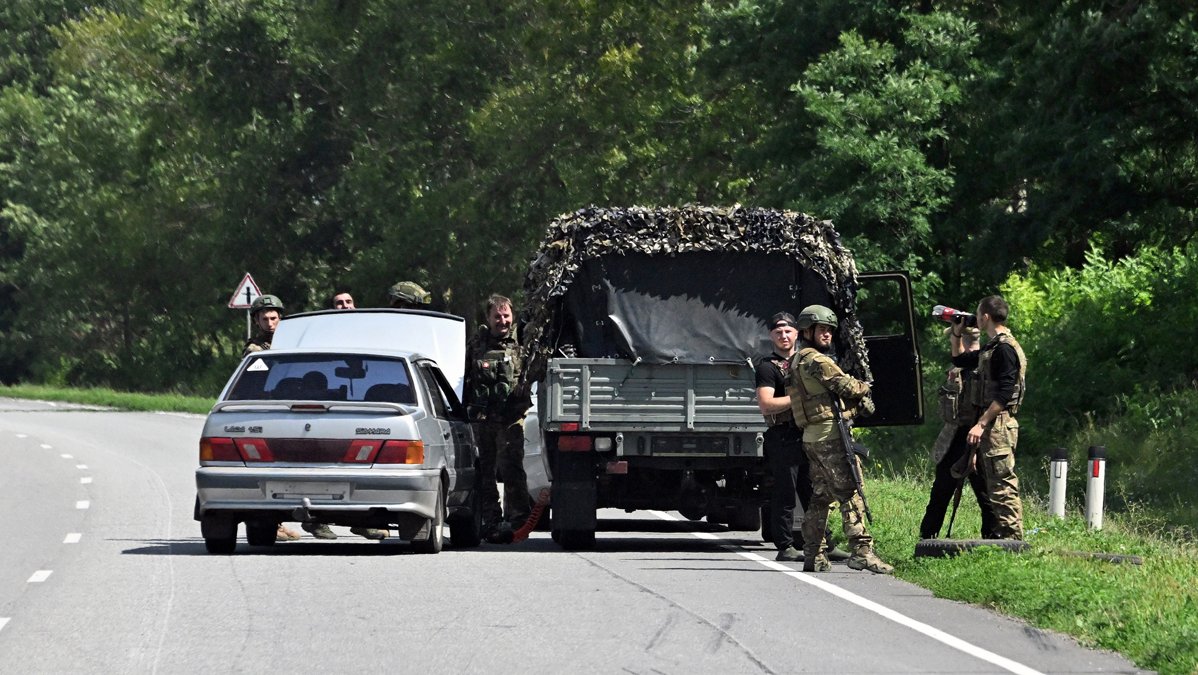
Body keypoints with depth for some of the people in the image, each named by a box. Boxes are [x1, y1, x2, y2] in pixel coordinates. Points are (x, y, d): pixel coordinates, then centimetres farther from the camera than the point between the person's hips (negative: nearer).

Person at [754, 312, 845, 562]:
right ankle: (785, 547, 0)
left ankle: (824, 544, 13)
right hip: (784, 438, -7)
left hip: (809, 436, 7)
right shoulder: (768, 366, -3)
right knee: (784, 494, -4)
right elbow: (766, 405, -14)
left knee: (814, 494, 9)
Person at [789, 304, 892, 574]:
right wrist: (863, 388, 11)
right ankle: (861, 550, -19)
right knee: (850, 493, -13)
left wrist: (858, 400, 6)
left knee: (820, 496, 15)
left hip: (812, 438, 10)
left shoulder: (797, 360, 20)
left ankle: (812, 555, 16)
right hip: (830, 433, -10)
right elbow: (845, 385, -11)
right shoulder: (814, 359, -11)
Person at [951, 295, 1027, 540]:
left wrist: (981, 424, -24)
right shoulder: (992, 348, 17)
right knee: (993, 483, 13)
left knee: (1002, 483, -10)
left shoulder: (1005, 349, -14)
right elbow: (960, 360, 35)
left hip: (998, 425, -10)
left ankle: (1012, 536, -11)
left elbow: (1004, 394, -21)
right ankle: (1000, 535, 17)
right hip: (991, 425, 10)